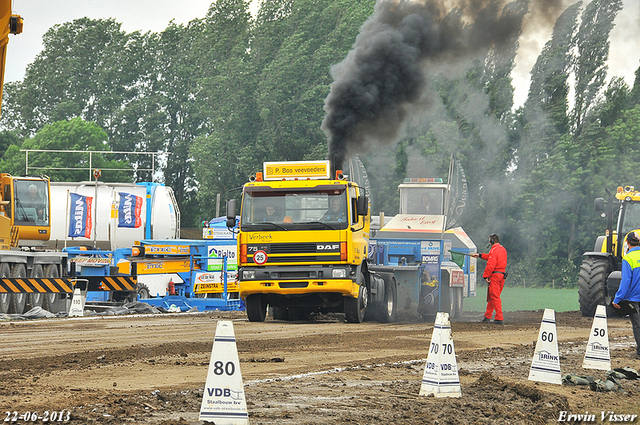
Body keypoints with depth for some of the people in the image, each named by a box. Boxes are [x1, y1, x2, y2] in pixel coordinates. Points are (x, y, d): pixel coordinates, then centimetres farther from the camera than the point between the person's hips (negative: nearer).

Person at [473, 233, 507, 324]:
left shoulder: (494, 250, -14)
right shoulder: (503, 249, 15)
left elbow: (490, 265, -20)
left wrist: (486, 276, -15)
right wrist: (480, 255, 36)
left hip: (495, 276, -9)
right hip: (502, 274, 9)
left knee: (495, 297, -8)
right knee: (491, 297, 17)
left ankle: (499, 318, -13)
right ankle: (487, 316, 23)